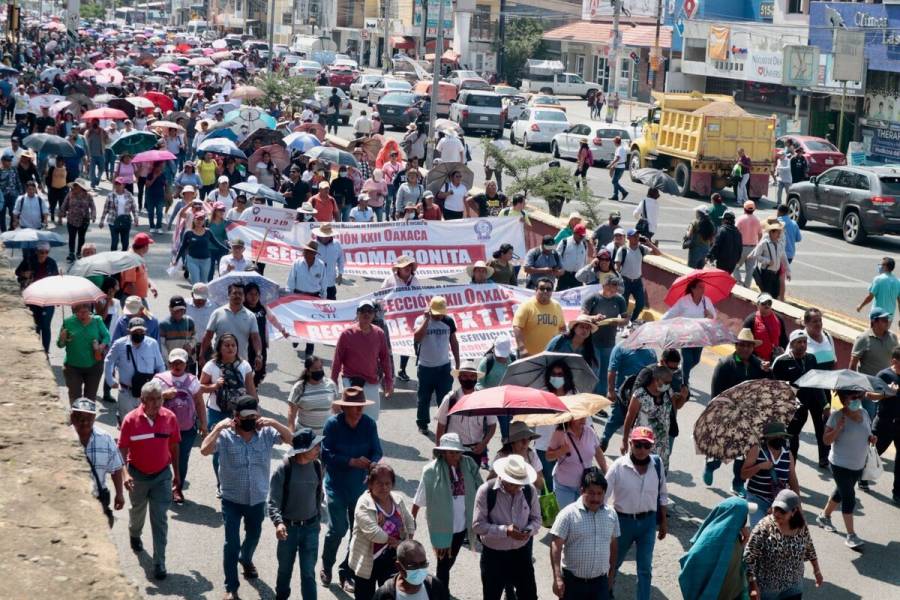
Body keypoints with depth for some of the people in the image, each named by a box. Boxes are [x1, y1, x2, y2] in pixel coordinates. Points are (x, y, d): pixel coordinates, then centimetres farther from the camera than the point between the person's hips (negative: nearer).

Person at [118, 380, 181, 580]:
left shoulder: (170, 417, -11)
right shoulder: (131, 419, -18)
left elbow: (174, 446, 2)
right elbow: (122, 449, -14)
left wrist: (176, 472, 9)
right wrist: (125, 474, -26)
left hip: (162, 475, 0)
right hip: (138, 474, 0)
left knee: (160, 519, -3)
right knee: (138, 510, 24)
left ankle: (159, 563, 2)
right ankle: (134, 535, 57)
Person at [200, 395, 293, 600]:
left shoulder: (266, 433, -10)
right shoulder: (226, 435, -17)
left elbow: (291, 439, -17)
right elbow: (205, 450, -29)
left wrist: (274, 423, -29)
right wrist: (218, 427, -36)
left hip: (258, 499, 3)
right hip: (232, 500, -3)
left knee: (253, 536, 25)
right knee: (231, 542, -1)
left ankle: (246, 559, 57)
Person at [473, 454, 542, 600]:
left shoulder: (529, 491, -8)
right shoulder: (486, 491, -18)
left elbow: (536, 519, 5)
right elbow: (478, 525, -17)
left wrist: (529, 530, -19)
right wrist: (505, 530, -29)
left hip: (522, 552, 3)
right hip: (494, 555, -3)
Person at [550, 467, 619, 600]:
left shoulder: (611, 514, 2)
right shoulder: (568, 514, -13)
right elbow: (556, 546, -15)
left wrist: (612, 573, 17)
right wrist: (557, 577, -22)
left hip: (600, 581, 3)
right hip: (573, 580, -3)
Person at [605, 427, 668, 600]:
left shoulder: (657, 464, -7)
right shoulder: (619, 466, -17)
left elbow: (662, 495, 5)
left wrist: (664, 521, 9)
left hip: (648, 522, 2)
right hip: (623, 521, -2)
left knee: (645, 568, 9)